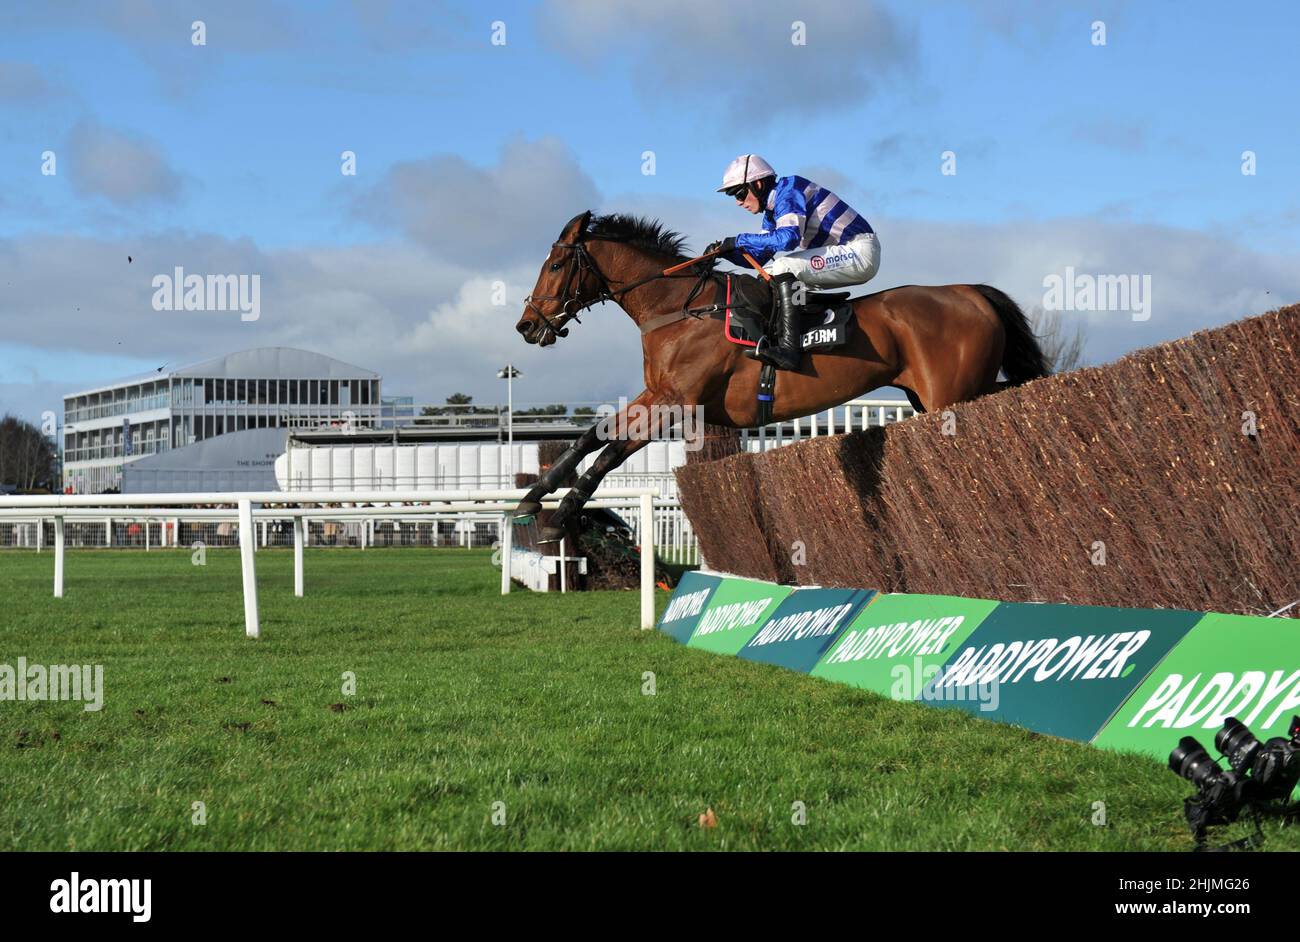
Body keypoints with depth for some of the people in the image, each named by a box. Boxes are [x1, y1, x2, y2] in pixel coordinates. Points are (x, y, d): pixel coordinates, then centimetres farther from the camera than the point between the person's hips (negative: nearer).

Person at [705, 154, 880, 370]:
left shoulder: (788, 189, -14)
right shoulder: (772, 210, 15)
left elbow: (788, 238, -30)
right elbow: (758, 259, 19)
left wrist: (739, 240, -21)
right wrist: (724, 251, 2)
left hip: (861, 251, -10)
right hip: (847, 254, 10)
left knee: (782, 268, -24)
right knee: (769, 273, 12)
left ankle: (788, 348, -32)